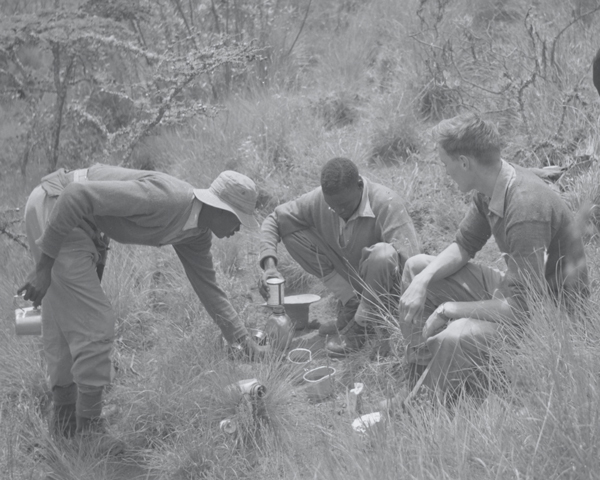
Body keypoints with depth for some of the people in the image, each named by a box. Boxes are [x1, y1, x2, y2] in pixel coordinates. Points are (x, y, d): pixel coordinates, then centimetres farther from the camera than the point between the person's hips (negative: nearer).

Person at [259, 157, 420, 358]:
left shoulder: (386, 203, -27)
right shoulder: (318, 199, -15)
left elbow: (408, 260, -31)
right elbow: (274, 219, -7)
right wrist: (269, 265, -21)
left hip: (384, 285, -5)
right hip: (350, 283, 5)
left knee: (383, 254, -39)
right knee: (293, 232, -11)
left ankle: (358, 329, -16)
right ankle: (351, 306, -4)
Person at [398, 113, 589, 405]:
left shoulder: (526, 210, -32)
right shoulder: (490, 189, -3)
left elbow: (521, 306, -32)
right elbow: (463, 247, 9)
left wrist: (450, 310, -21)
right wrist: (422, 281, -9)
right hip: (517, 291, 10)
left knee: (454, 337, -35)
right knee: (417, 267, 12)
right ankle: (420, 378, 18)